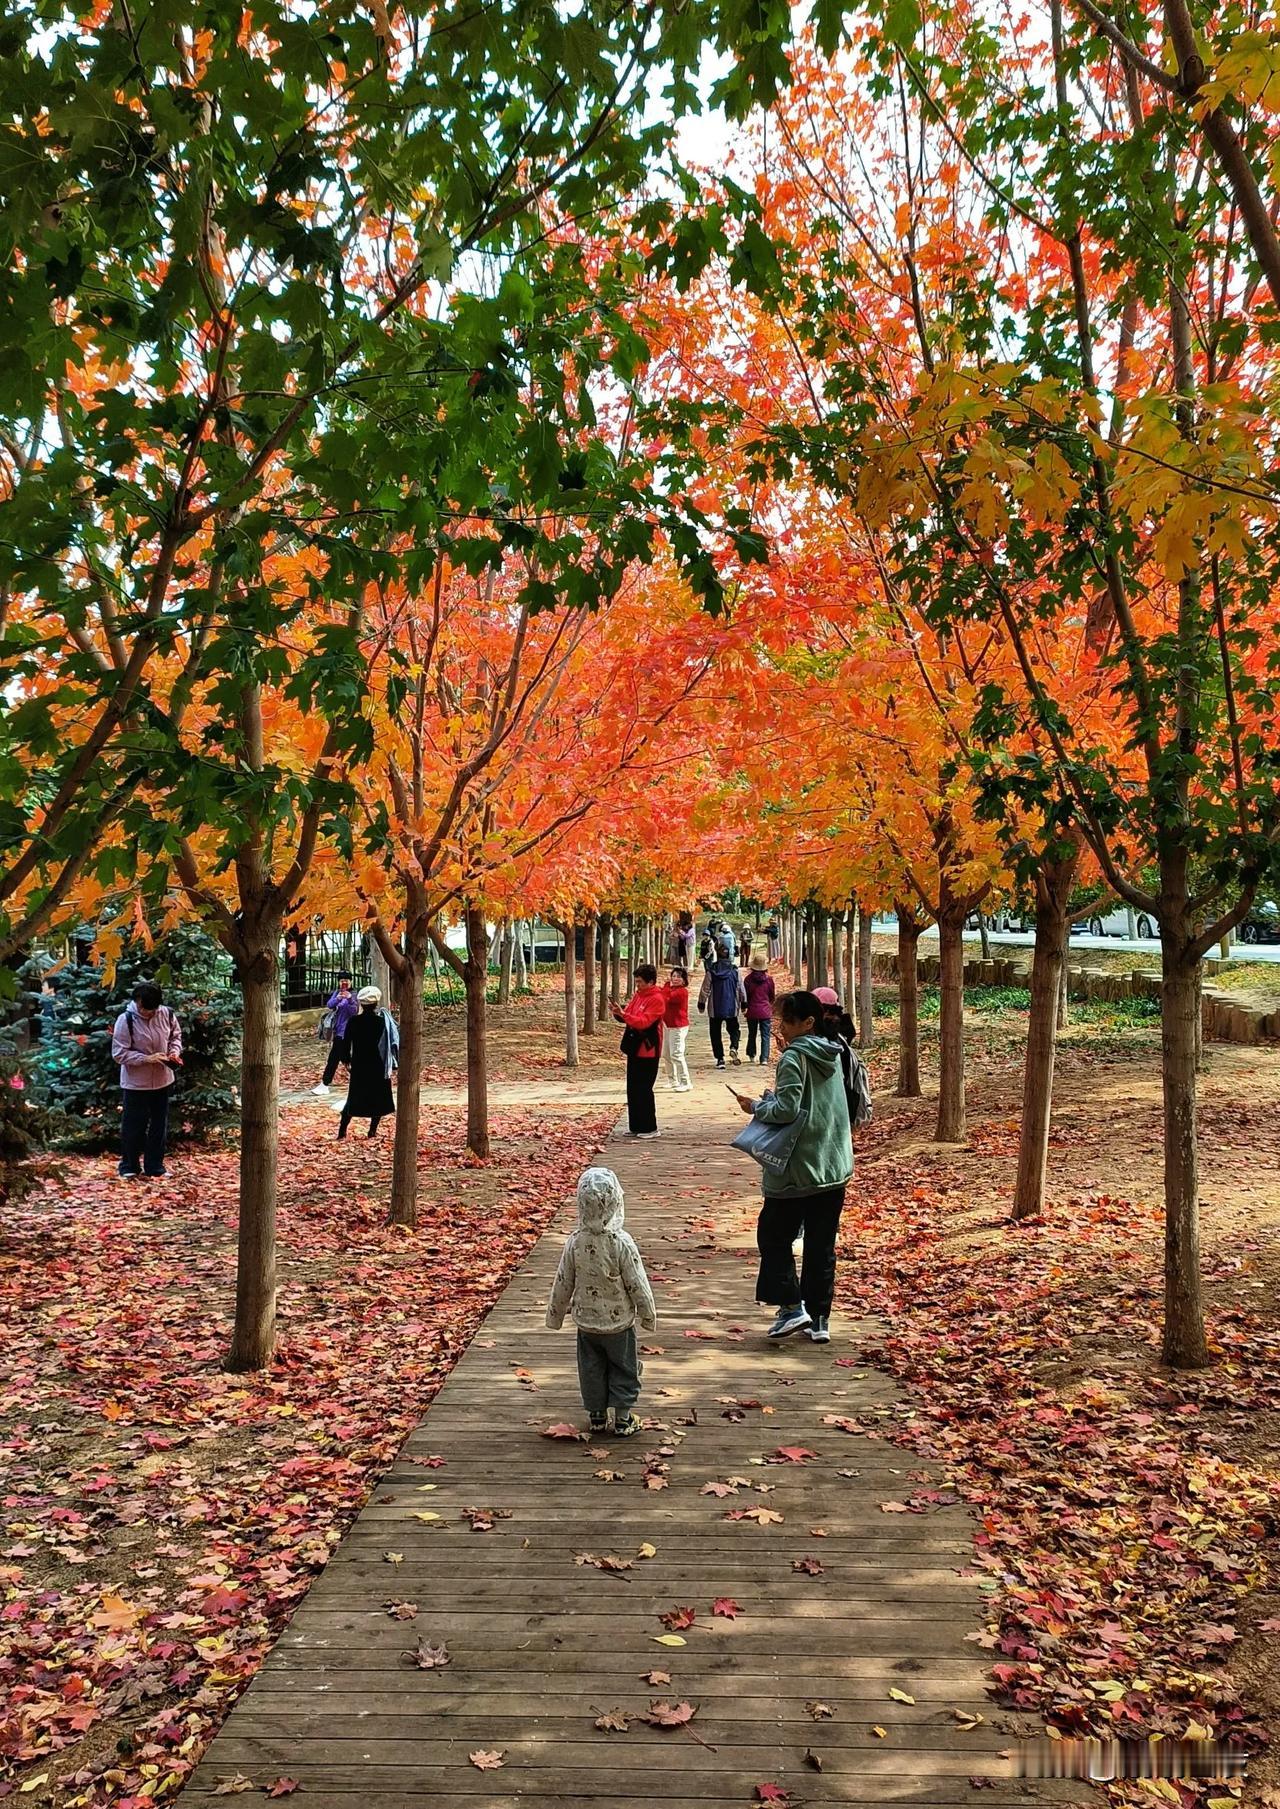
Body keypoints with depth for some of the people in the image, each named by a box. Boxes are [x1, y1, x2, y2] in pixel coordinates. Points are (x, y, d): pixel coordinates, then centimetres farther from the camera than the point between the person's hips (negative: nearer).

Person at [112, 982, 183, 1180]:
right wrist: (147, 1059, -24)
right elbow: (119, 1053, -16)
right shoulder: (126, 1020, -18)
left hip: (163, 1081, 4)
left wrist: (174, 1051, -9)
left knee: (160, 1126, 12)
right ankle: (129, 1167, 23)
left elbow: (176, 1035, 11)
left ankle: (155, 1167, 25)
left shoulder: (167, 1014, -8)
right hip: (136, 1083, -4)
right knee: (133, 1127, 6)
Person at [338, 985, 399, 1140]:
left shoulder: (354, 1021, -5)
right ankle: (373, 1130, 8)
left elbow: (347, 1042, 1)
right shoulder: (383, 1021, -10)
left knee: (354, 1097, 13)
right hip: (378, 1066, -2)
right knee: (379, 1098, 11)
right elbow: (393, 1043, -7)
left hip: (358, 1065, 2)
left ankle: (342, 1129, 9)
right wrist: (394, 1063, 2)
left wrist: (347, 1059, 16)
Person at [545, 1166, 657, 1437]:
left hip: (586, 1321, 3)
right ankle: (623, 1419, 22)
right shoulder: (622, 1242, -24)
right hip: (619, 1323, -3)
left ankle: (597, 1415, 30)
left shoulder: (575, 1242, -14)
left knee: (591, 1370, 19)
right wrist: (649, 1316, 0)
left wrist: (555, 1315, 12)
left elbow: (563, 1284, -4)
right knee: (623, 1370, 15)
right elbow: (638, 1285, -16)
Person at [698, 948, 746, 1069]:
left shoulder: (711, 971, -7)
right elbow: (741, 989, 2)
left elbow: (705, 989, -3)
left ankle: (720, 1059, 5)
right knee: (733, 1029, 18)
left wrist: (701, 1004, 9)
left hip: (715, 1009, -1)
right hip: (732, 1008, 1)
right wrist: (743, 1003, 14)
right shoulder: (735, 970, -4)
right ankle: (733, 1047, -11)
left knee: (716, 1033, 9)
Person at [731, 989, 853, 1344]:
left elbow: (787, 1109, -22)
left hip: (797, 1170, -7)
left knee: (774, 1236, 8)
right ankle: (820, 1319, 16)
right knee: (822, 1246, 12)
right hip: (835, 1169, 7)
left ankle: (792, 1306, 2)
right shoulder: (831, 1055, 9)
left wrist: (756, 1107, -5)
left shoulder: (794, 1057, -14)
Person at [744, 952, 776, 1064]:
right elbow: (772, 997, 6)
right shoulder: (769, 979, -7)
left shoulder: (748, 979, -8)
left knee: (752, 1034, 18)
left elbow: (745, 996, 1)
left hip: (752, 1011, 1)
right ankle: (764, 1059, -8)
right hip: (765, 1012, -1)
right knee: (765, 1036, 1)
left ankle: (751, 1055, 30)